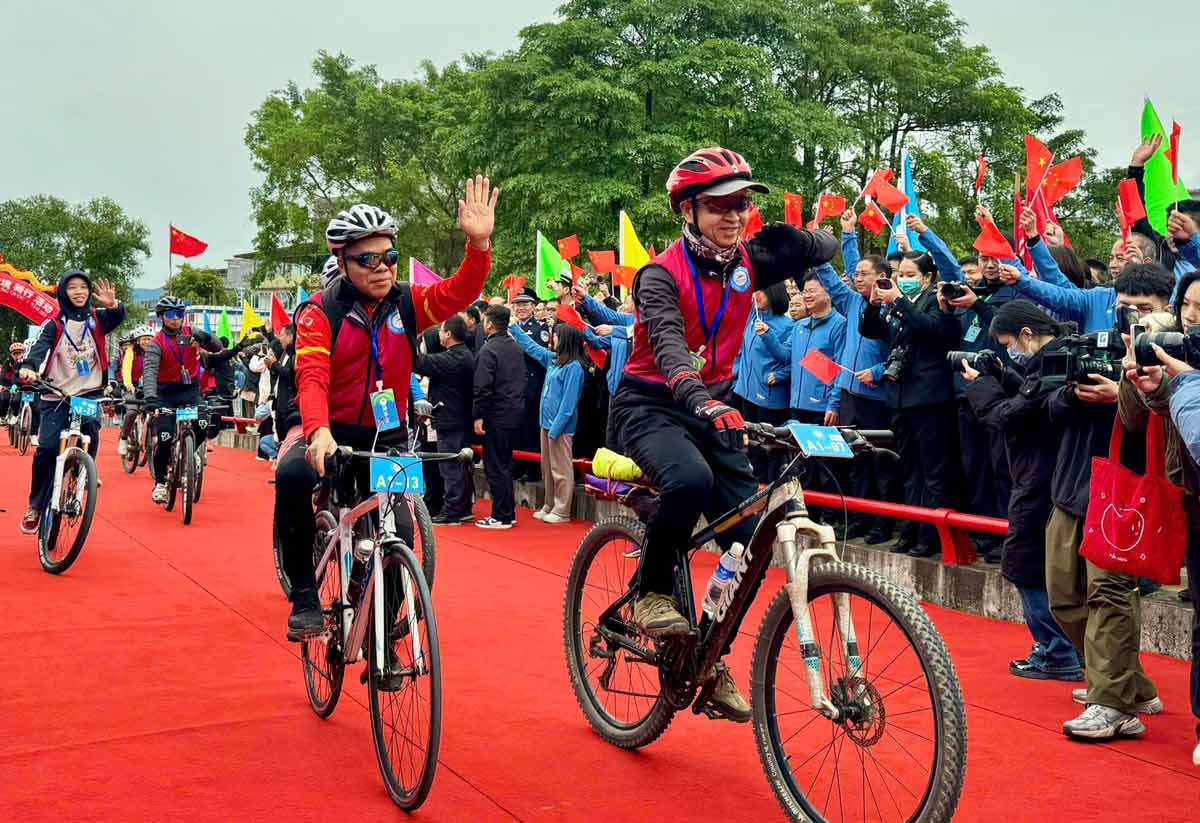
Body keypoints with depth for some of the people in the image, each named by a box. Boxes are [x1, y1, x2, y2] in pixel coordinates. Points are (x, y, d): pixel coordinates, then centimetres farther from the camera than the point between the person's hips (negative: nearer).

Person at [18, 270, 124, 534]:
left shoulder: (96, 318, 6)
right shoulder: (54, 325, 1)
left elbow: (116, 319, -14)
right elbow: (39, 347, -15)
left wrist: (113, 305, -38)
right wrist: (28, 367, -36)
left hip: (90, 393, 1)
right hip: (57, 396, -1)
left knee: (91, 433, -24)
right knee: (47, 448, -11)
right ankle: (36, 506, 4)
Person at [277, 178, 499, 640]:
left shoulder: (408, 303, 0)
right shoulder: (320, 310, -9)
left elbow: (460, 292, -17)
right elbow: (312, 377, -21)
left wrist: (479, 243, -36)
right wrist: (317, 431, -41)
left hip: (388, 439, 2)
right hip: (331, 432, -2)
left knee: (400, 533, -13)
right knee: (293, 474, -33)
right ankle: (304, 597, -18)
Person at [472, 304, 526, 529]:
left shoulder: (488, 350, -15)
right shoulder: (516, 348, 11)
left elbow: (482, 387, -20)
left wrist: (478, 416, -16)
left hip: (497, 416, -8)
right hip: (515, 413, 8)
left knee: (495, 466, -2)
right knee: (505, 464, 16)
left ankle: (501, 516, 1)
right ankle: (508, 512, 21)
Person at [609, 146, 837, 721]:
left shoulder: (747, 263, 2)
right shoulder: (662, 274, -15)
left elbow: (824, 249, 7)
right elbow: (668, 345, -32)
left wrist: (790, 230, -13)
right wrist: (699, 400, -50)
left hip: (713, 406, 6)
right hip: (650, 406, -5)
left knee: (749, 536, -6)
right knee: (690, 479, -38)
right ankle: (652, 592, -13)